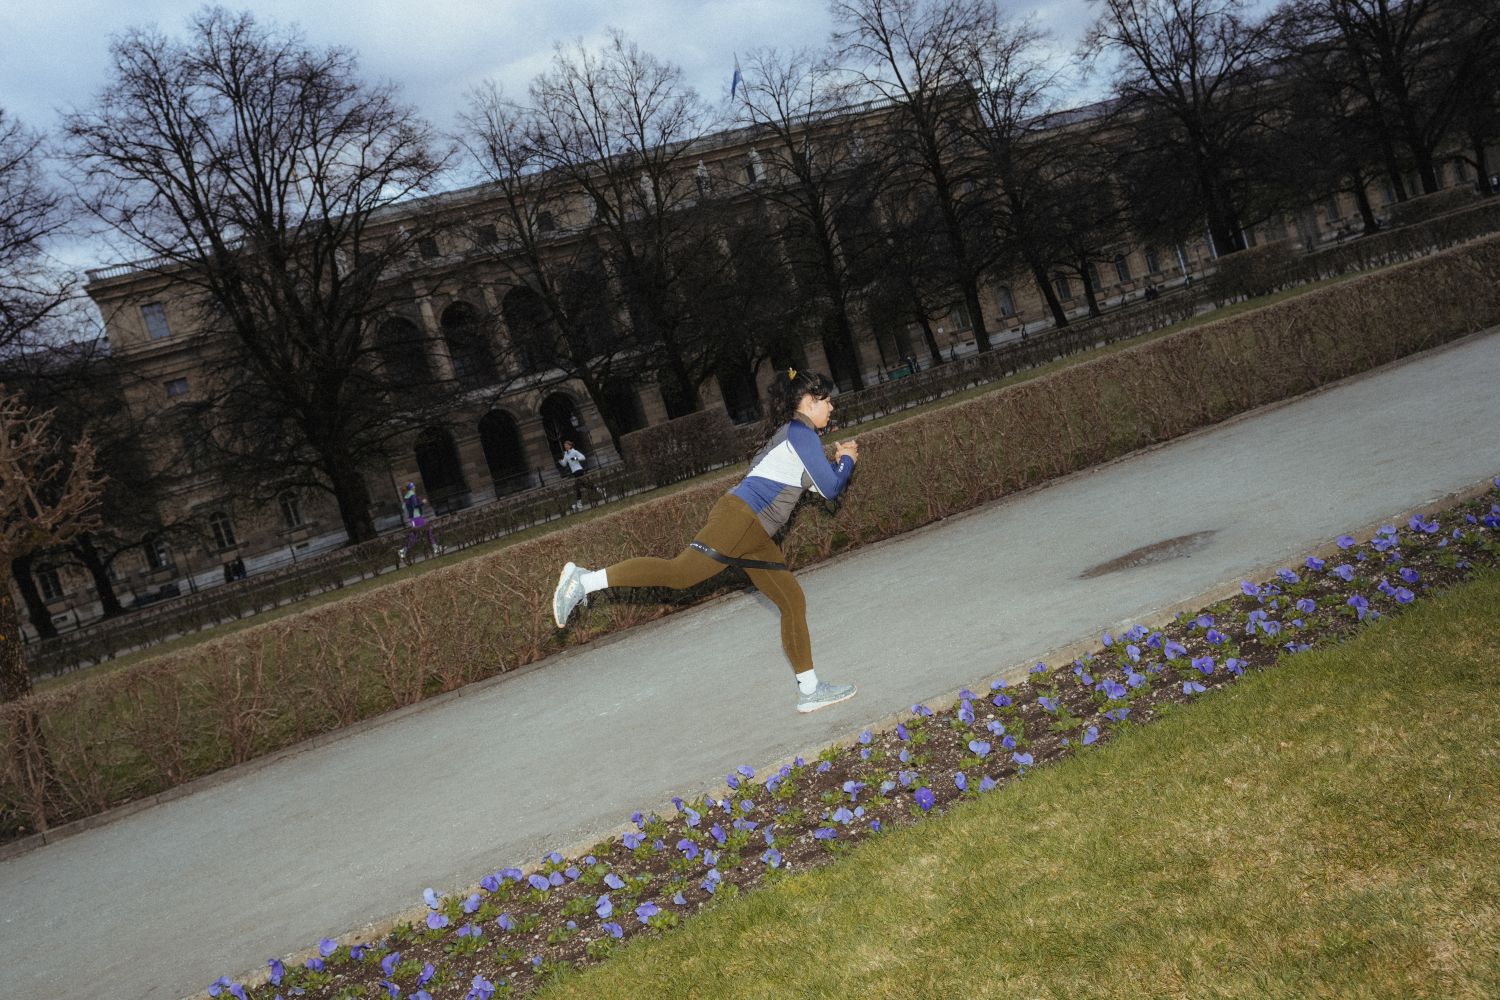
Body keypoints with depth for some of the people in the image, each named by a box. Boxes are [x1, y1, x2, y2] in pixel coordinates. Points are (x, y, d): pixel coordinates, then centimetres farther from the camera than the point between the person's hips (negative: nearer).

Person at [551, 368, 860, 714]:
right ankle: (583, 580, -17)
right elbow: (829, 489, -5)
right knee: (680, 573, -19)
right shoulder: (801, 432, -5)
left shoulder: (794, 434, 25)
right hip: (740, 517, -10)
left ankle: (810, 689, 13)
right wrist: (848, 462, 11)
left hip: (756, 536, 10)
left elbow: (815, 479, 37)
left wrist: (837, 460, 25)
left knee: (793, 601, 8)